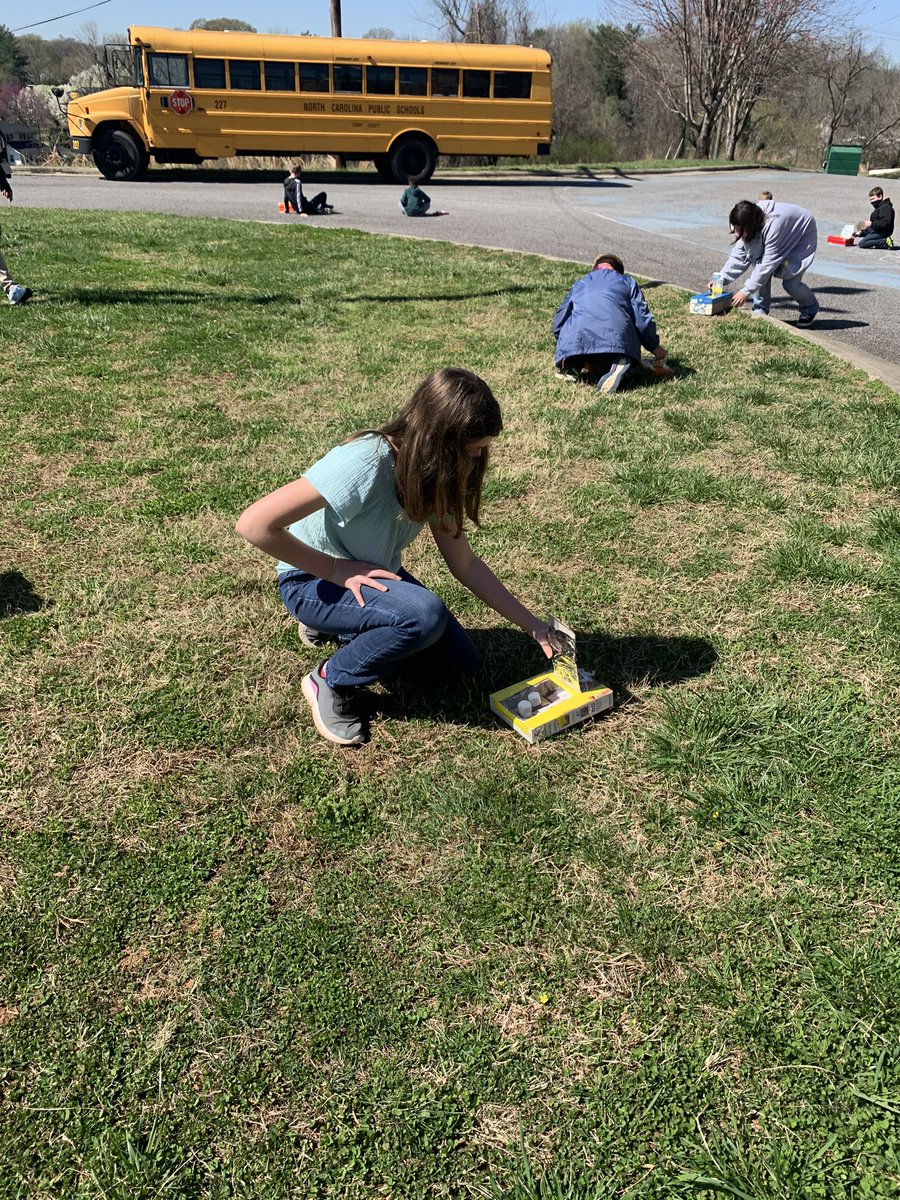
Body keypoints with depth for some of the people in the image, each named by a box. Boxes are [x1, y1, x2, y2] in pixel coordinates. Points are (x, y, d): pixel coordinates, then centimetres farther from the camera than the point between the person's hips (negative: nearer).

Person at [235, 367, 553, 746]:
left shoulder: (436, 474, -9)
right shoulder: (365, 462, -34)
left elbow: (465, 563, -1)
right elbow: (254, 524, -36)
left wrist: (531, 623, -3)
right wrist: (338, 569, -27)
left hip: (376, 576, 8)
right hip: (312, 582, -7)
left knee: (459, 663, 5)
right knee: (424, 614, -32)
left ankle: (337, 627, 17)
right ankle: (332, 681, -7)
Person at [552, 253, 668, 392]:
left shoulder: (578, 285, 31)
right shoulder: (627, 282, 26)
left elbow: (558, 323, 26)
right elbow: (642, 318, 16)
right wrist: (655, 347, 28)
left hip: (576, 341, 2)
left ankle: (572, 366, -5)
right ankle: (620, 363, -12)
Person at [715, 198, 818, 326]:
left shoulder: (774, 225, -42)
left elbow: (768, 263, -39)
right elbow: (739, 254, -14)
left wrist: (746, 291, -38)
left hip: (803, 236, -7)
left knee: (790, 282, -15)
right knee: (758, 264, -16)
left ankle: (810, 308, 15)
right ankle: (760, 310, -3)